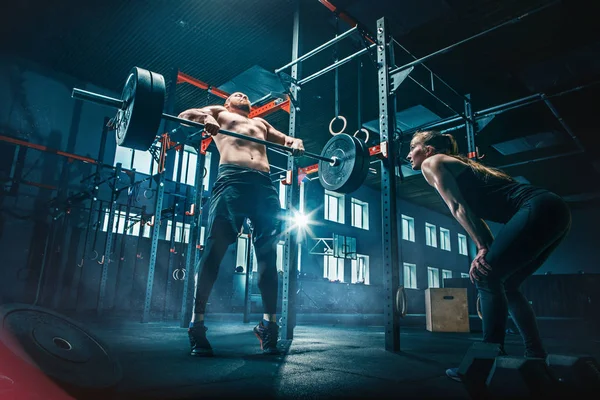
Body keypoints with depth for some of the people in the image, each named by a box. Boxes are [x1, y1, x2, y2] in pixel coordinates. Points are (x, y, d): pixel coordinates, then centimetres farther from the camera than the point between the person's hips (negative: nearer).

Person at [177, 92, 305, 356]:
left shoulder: (260, 123, 39)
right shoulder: (219, 112, 29)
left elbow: (287, 140, 34)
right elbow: (184, 115, 15)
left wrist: (296, 144, 9)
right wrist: (205, 117, -8)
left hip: (266, 185, 4)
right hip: (232, 179, -4)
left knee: (268, 256, -4)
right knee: (214, 251, -12)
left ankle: (269, 324, 1)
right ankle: (197, 323, -7)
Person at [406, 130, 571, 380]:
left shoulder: (431, 163, 2)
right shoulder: (456, 164, 28)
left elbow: (458, 207, -10)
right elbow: (474, 212, 22)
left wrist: (483, 249, -17)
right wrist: (488, 250, 14)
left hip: (538, 209, -9)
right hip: (552, 210, 9)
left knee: (485, 275, -10)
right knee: (504, 283, 15)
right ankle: (537, 357, 18)